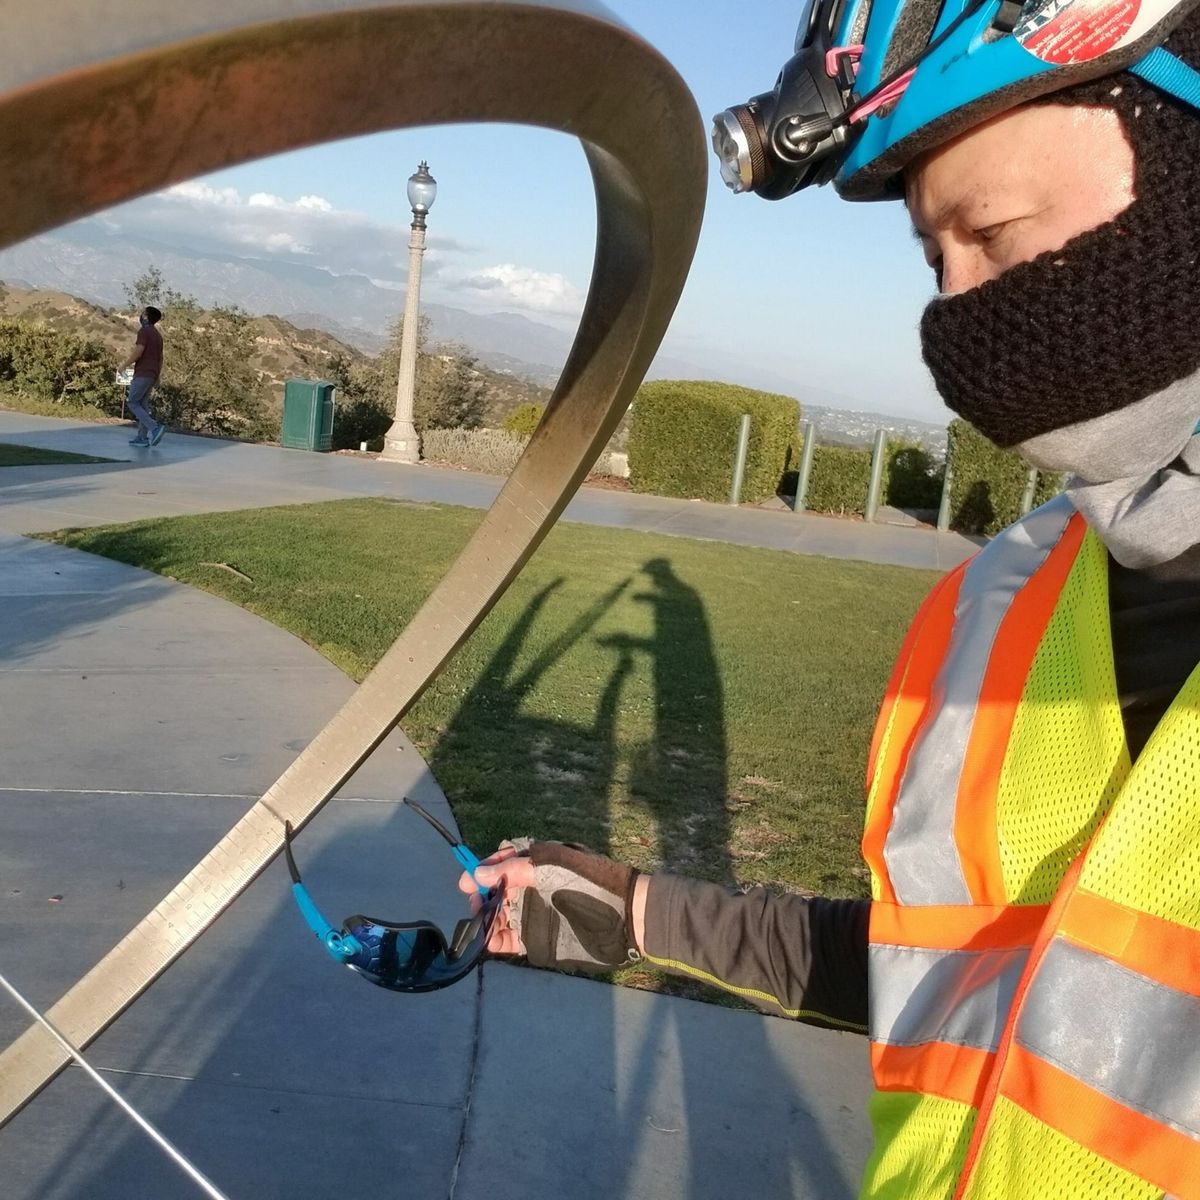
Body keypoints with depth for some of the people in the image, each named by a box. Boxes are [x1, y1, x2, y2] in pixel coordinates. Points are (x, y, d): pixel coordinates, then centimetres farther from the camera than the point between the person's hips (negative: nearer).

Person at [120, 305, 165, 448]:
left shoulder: (144, 331, -9)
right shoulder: (157, 335, 18)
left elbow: (138, 352, -18)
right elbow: (160, 358, 20)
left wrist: (125, 365, -6)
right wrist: (157, 378, 23)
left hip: (142, 373, -9)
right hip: (152, 374, 9)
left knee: (132, 402, -6)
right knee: (142, 404, 10)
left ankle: (154, 427, -21)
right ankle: (142, 437, 6)